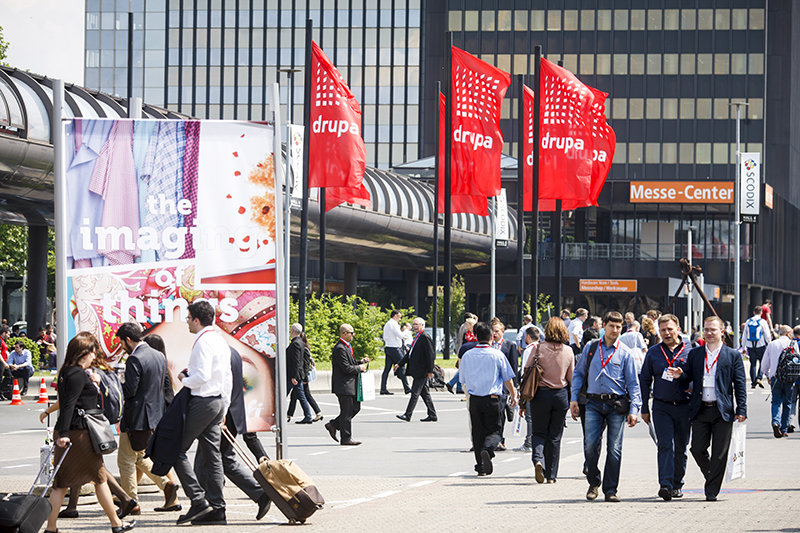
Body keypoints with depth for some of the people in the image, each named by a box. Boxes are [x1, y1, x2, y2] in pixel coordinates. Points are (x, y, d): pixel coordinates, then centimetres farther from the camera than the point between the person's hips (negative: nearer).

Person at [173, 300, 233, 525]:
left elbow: (202, 376, -24)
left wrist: (185, 379, -6)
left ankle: (199, 501, -11)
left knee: (178, 450, -4)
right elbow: (227, 378, 19)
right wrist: (224, 407, 23)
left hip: (202, 402, -9)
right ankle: (216, 508, 7)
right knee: (212, 455, 9)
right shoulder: (221, 340, 15)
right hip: (218, 401, 9)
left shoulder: (203, 342, -15)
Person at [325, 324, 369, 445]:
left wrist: (360, 362, 8)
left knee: (356, 407, 15)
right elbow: (346, 368, -23)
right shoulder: (340, 348, -19)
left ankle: (333, 425, 22)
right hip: (343, 386, -10)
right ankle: (346, 439, 4)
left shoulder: (347, 346, 14)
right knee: (346, 412, -4)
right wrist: (359, 368, -9)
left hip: (350, 385, 10)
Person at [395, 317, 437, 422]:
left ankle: (408, 415, -6)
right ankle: (432, 415, 15)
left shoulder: (425, 337, -14)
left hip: (421, 370, -10)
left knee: (415, 392, -7)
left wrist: (430, 371, -18)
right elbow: (410, 353, 22)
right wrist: (399, 364, 19)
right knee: (425, 393, 11)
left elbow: (430, 355, -17)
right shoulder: (417, 337, 16)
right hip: (417, 370, 10)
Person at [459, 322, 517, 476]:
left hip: (474, 399, 3)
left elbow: (463, 380, 11)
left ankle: (481, 466, 11)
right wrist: (513, 394, 19)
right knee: (494, 430, 5)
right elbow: (507, 378, 2)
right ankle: (487, 450, -26)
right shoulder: (497, 355, -6)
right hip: (493, 399, -2)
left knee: (478, 432, 11)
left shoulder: (467, 355, 1)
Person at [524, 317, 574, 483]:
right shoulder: (568, 351, -2)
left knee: (539, 432, 10)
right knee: (555, 436, 10)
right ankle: (551, 475, 11)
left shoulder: (539, 349, -8)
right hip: (560, 395, 2)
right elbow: (571, 378, 5)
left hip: (540, 394, -2)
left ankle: (538, 459, -17)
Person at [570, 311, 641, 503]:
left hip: (617, 404, -1)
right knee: (590, 444, -11)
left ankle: (610, 490, 6)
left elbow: (633, 383, 4)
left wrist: (634, 409, -5)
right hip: (594, 403, 1)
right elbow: (578, 373, 15)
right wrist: (574, 399, 6)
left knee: (614, 448, -2)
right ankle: (593, 483, 10)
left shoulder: (625, 353, 5)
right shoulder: (590, 348, 9)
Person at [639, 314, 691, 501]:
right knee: (665, 445, -13)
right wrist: (644, 408, 8)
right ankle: (665, 485, -21)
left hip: (684, 407, 0)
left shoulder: (689, 352, 2)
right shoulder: (653, 353, 6)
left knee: (681, 448, 8)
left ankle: (677, 485, 22)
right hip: (662, 407, 0)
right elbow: (645, 381, 11)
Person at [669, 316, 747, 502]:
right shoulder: (695, 354, 11)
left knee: (719, 453, -1)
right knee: (697, 448, -1)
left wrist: (741, 409, -6)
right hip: (700, 410, 2)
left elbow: (740, 384, 1)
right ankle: (711, 477, 25)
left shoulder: (733, 356, 3)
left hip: (723, 410, -2)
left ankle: (712, 491, 5)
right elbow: (689, 376, 12)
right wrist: (680, 375, -13)